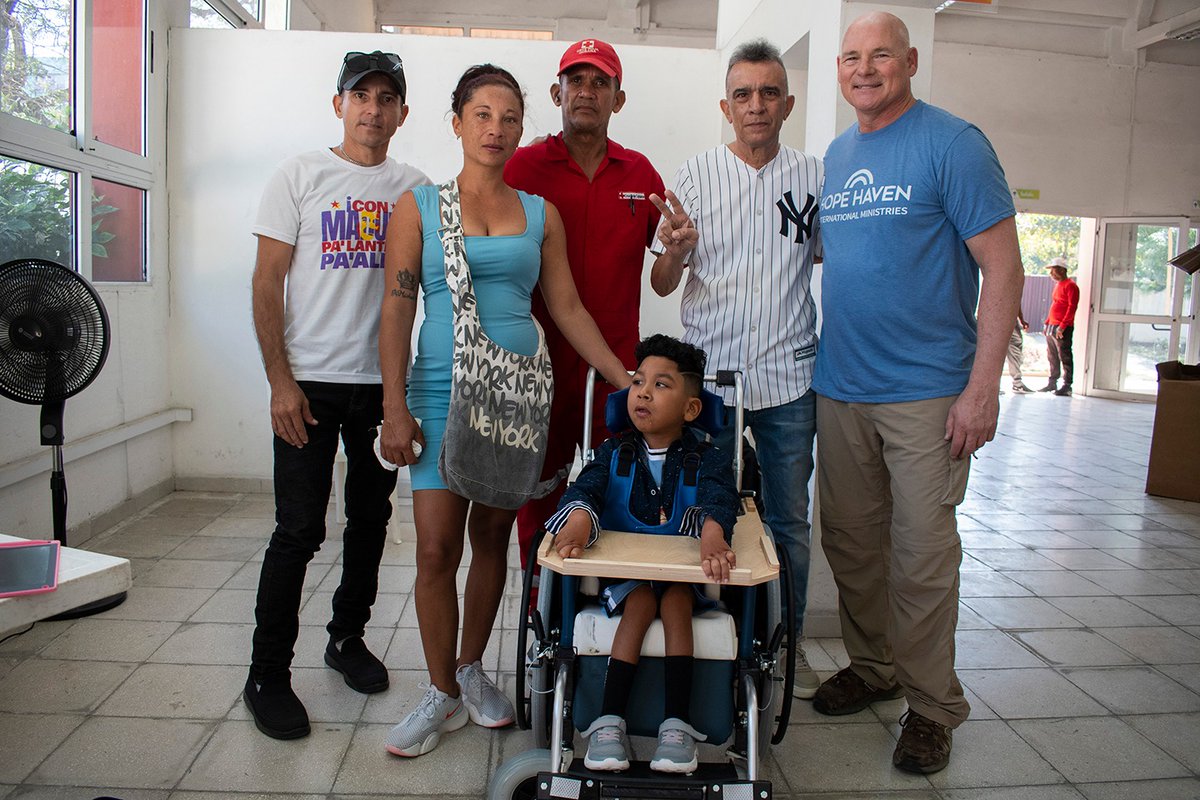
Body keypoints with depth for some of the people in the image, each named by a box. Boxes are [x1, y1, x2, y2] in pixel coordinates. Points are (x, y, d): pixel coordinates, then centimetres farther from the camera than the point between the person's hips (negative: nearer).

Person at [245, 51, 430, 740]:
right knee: (299, 531, -2)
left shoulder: (416, 188, 9)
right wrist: (281, 381, -10)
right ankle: (268, 676, 12)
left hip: (386, 383, 4)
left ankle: (348, 636, 32)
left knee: (370, 518, 13)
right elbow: (267, 282, -2)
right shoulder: (301, 177, 1)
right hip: (311, 381, -3)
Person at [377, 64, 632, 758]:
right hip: (444, 391, -2)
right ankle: (444, 694, 13)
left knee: (492, 539, 9)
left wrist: (628, 380, 6)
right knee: (437, 548, -4)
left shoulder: (540, 213, 9)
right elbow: (397, 312, 0)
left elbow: (568, 307, 10)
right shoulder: (420, 206, 4)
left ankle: (471, 669, 28)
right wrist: (395, 406, -8)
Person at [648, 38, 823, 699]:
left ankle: (787, 641, 27)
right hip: (708, 370, -1)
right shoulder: (695, 175, 2)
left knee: (789, 519, 10)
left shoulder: (815, 175, 6)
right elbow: (661, 284, 1)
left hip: (789, 374, 2)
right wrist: (675, 249, -21)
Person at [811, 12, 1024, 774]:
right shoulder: (837, 154, 13)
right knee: (851, 542, 14)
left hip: (925, 390, -6)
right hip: (840, 388, 6)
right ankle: (872, 667, 33)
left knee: (922, 554, 0)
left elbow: (1002, 268, -10)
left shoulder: (952, 142, -7)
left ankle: (932, 707, 18)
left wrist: (983, 387, -17)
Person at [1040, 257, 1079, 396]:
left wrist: (1062, 326, -21)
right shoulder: (1058, 285, 18)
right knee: (1052, 357, 13)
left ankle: (1067, 386, -3)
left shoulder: (1070, 285, -9)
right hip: (1052, 327, 9)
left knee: (1065, 357, -5)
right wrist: (1047, 323, 18)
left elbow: (1072, 307, -16)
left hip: (1063, 329, -9)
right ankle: (1052, 383, 22)